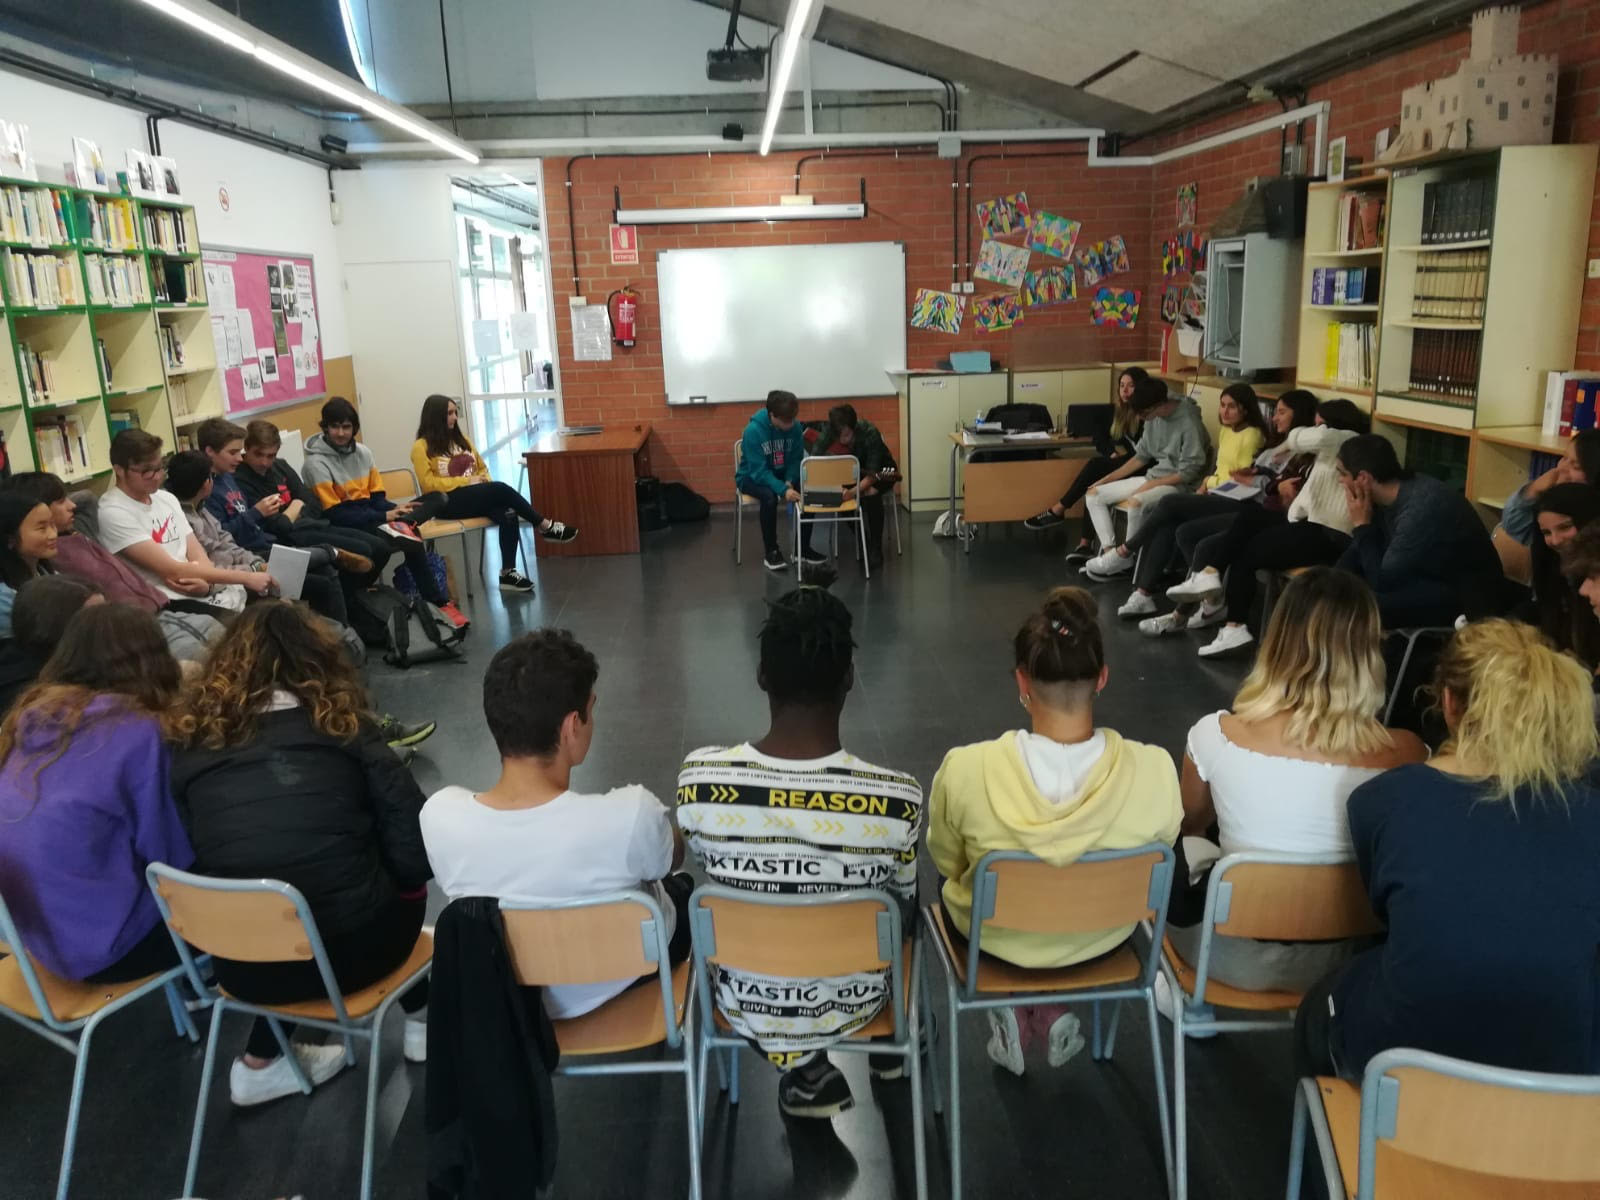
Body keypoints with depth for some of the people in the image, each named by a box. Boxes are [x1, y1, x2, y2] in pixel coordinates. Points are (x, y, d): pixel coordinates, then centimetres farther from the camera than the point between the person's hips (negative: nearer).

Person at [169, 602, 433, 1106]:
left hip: (244, 967, 2)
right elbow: (414, 847, -7)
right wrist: (391, 877, 14)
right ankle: (419, 1015, 39)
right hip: (350, 949, -2)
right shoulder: (341, 725, -3)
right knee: (403, 875, 27)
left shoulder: (190, 742, 2)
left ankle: (261, 1061, 30)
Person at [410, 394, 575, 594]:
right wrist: (466, 481, -16)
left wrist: (485, 481, -1)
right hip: (447, 503, -6)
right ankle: (544, 526, -17)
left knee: (508, 514, -28)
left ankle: (508, 573, -27)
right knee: (500, 489, -29)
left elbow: (482, 468, 23)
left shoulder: (460, 439, 17)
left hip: (476, 497, 6)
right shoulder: (421, 447, -3)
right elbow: (428, 484, -11)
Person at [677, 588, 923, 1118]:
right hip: (851, 1005, 0)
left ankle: (806, 1073, 28)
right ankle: (889, 1045, 47)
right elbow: (902, 910, -8)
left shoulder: (700, 779, -24)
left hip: (745, 1003, 1)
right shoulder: (896, 799, -28)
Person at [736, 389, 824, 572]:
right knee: (769, 496, -36)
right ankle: (770, 552, -21)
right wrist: (783, 490, -40)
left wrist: (789, 482, -22)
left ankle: (803, 548, -8)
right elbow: (759, 471, -29)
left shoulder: (794, 428, -13)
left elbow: (795, 460, -3)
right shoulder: (753, 430, -27)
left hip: (781, 474, 5)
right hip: (752, 477, -4)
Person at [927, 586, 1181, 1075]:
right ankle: (1053, 1011, 24)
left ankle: (1014, 1011, 20)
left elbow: (946, 862, -11)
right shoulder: (1155, 771, -28)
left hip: (994, 938, -1)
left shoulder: (964, 770, -32)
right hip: (1103, 938, 2)